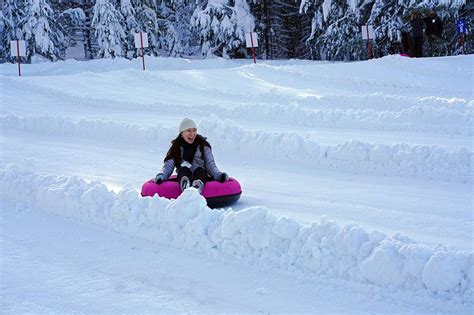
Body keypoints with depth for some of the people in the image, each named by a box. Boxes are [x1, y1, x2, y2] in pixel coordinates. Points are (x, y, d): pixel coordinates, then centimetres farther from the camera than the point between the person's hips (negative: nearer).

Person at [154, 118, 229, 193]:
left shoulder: (203, 146, 15)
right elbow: (168, 165, 6)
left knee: (200, 170, -32)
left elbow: (210, 164, 10)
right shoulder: (176, 147, 15)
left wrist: (218, 175, -11)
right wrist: (161, 175, -15)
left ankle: (197, 187, -69)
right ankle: (185, 187, -69)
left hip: (200, 175, 0)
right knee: (183, 169, -31)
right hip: (183, 176, 0)